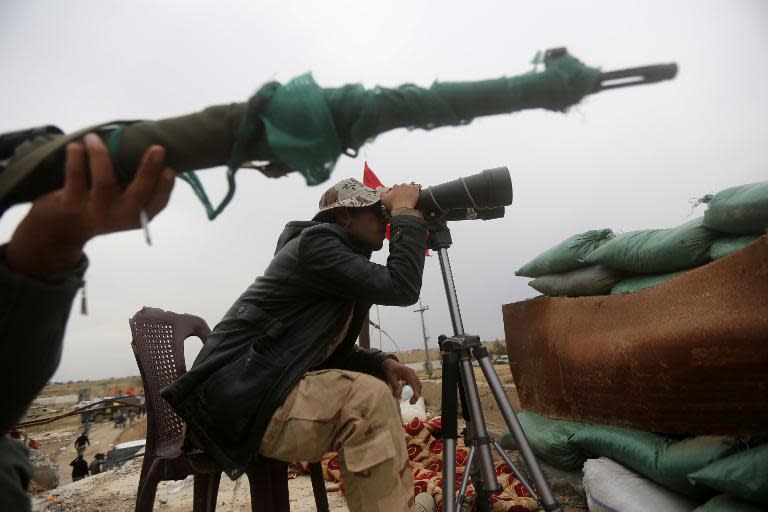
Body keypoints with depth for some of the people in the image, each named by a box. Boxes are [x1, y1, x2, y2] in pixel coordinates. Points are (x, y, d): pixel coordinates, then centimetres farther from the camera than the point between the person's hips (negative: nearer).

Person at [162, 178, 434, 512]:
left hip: (262, 393, 10)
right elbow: (400, 288, -22)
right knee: (368, 399, -24)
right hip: (232, 400, -10)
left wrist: (383, 363, -1)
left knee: (382, 386, 10)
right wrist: (406, 212, -10)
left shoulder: (339, 258, 15)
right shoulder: (316, 243, -13)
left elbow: (333, 351, 18)